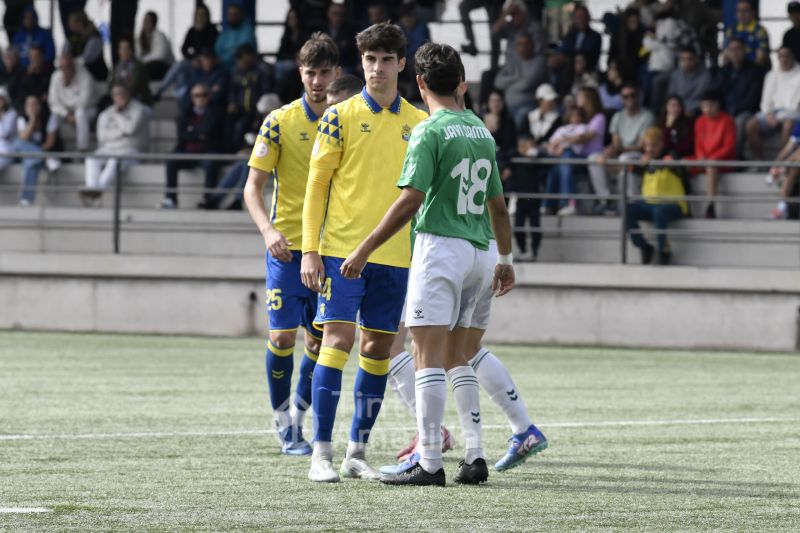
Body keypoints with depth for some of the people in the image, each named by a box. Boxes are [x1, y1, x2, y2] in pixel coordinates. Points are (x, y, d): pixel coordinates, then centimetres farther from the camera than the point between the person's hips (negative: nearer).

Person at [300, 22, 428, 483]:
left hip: (395, 255, 3)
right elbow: (317, 183, 0)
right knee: (338, 340, -11)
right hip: (341, 250, -3)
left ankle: (358, 452, 12)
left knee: (378, 348, 5)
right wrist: (310, 250, -6)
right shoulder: (341, 116, 0)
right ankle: (322, 453, -9)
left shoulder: (418, 124, 9)